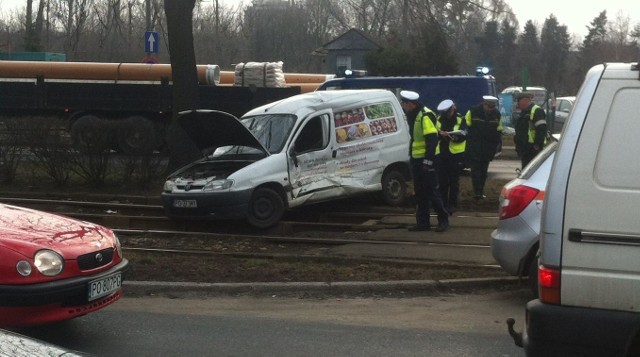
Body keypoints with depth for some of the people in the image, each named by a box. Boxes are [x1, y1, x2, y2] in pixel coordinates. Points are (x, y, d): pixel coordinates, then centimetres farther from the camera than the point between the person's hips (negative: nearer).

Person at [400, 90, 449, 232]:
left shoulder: (426, 116, -17)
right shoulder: (414, 116, 14)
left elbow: (432, 139, -22)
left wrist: (428, 159, -24)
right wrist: (412, 156, 21)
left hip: (427, 160, -10)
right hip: (417, 160, 10)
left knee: (431, 191, -6)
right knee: (420, 193, 10)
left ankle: (443, 219, 4)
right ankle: (423, 222, 15)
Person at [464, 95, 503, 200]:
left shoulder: (497, 114, 3)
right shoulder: (472, 112, -9)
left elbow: (498, 132, 11)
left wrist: (494, 147, 6)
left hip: (487, 149, 4)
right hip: (474, 148, -4)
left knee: (483, 170, 9)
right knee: (475, 169, -9)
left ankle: (480, 191, 16)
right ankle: (477, 192, -13)